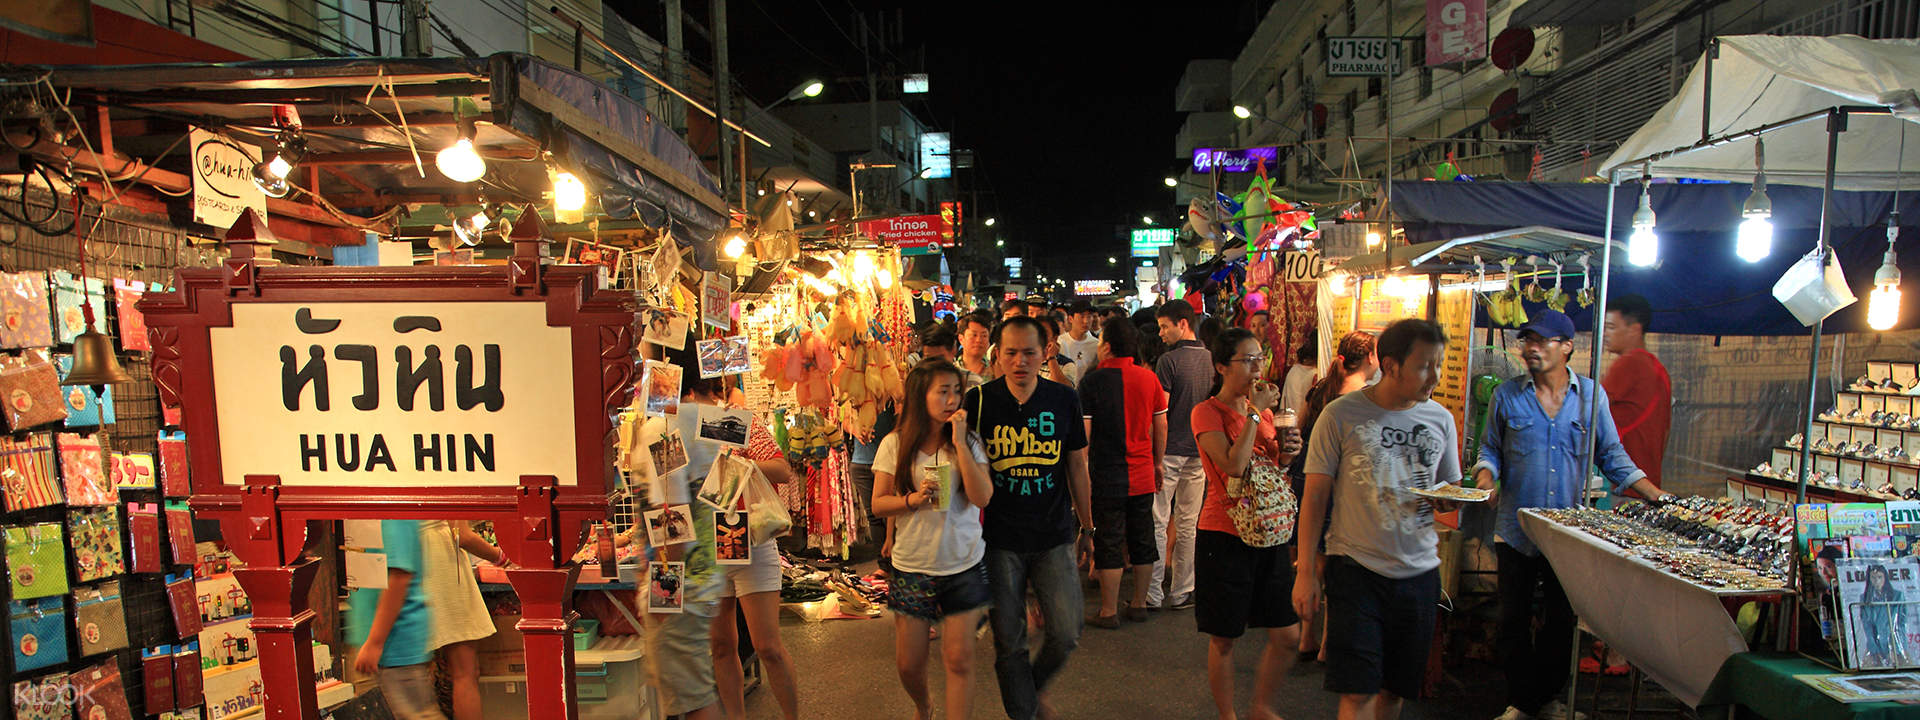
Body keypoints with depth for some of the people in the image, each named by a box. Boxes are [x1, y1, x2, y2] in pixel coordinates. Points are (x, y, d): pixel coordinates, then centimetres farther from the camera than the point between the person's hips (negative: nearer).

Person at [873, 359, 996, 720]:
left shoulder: (970, 442, -2)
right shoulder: (895, 444, -3)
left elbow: (982, 497, -14)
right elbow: (878, 503, 1)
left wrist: (959, 442, -17)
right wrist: (912, 500, -19)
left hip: (964, 564, 0)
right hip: (913, 565, 1)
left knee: (959, 659, -1)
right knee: (908, 663, 10)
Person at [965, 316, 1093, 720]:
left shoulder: (1064, 400, 0)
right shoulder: (978, 401, -5)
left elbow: (1077, 467, 9)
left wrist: (1087, 527, 12)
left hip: (1055, 536, 1)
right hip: (1000, 539, -1)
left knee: (1066, 634, 2)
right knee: (1009, 641, 7)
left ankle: (1036, 687, 32)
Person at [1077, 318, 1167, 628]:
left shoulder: (1093, 380, -12)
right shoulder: (1149, 378, 0)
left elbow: (1084, 431, -11)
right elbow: (1161, 425, 7)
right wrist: (1158, 462, 19)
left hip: (1108, 475, -4)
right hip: (1143, 474, 4)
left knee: (1109, 543, 4)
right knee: (1142, 541, 14)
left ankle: (1109, 612, 12)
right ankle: (1139, 605, 25)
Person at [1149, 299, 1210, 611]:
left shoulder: (1169, 360, -12)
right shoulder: (1212, 360, 6)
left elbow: (1159, 413, -14)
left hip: (1170, 450, -6)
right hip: (1200, 451, 6)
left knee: (1157, 523, 2)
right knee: (1189, 524, 11)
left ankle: (1153, 594, 4)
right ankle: (1181, 593, 17)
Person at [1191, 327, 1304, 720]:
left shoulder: (1264, 410, 11)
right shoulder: (1207, 412, -10)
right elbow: (1234, 466, -24)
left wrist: (1286, 454, 0)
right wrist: (1255, 413, -17)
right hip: (1225, 537, -6)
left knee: (1288, 636, 8)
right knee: (1224, 639, 7)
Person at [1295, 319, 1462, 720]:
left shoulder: (1441, 419, 5)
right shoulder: (1341, 416, -8)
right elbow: (1315, 498, -5)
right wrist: (1306, 572, -7)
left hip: (1420, 571, 4)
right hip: (1356, 568, -4)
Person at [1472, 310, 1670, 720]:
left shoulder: (1592, 395, 2)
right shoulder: (1507, 396, 0)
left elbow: (1612, 455, 7)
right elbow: (1490, 451, 8)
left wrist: (1658, 496, -1)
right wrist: (1485, 477, -12)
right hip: (1517, 530, -1)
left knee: (1562, 620, 12)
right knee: (1515, 619, 6)